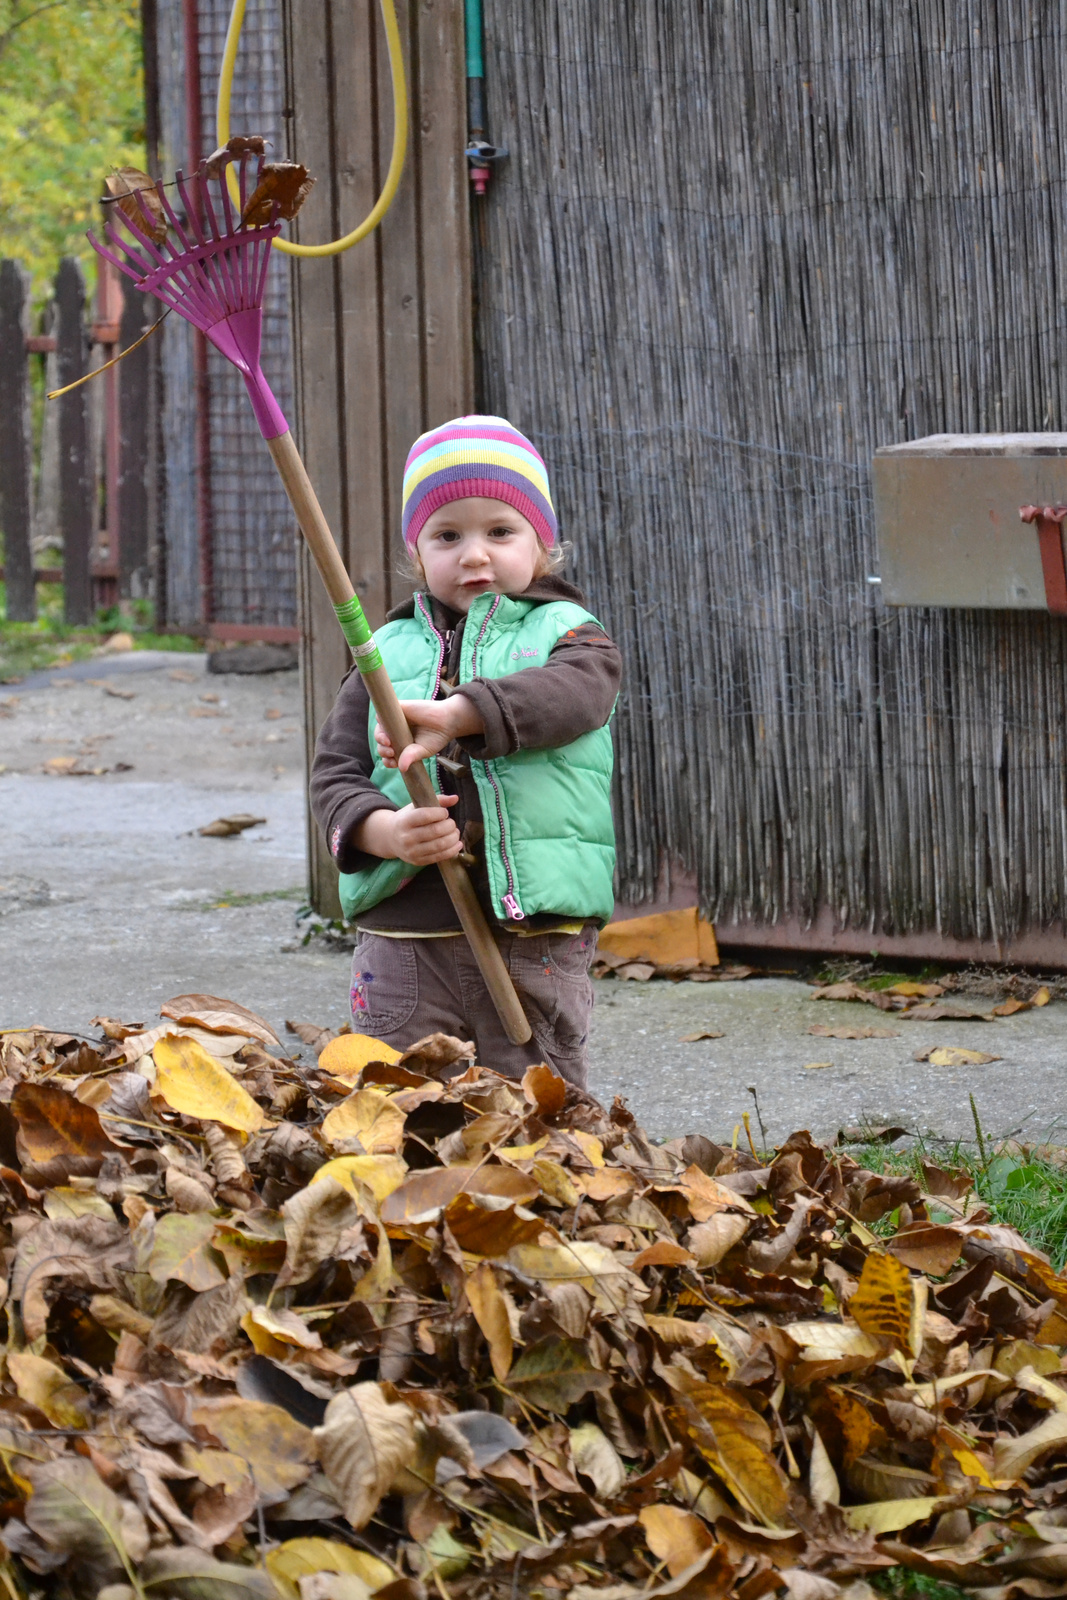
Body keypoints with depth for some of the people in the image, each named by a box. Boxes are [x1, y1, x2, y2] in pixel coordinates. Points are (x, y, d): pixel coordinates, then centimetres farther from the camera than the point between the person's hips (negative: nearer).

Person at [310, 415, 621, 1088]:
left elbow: (568, 694, -19)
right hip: (403, 937, 2)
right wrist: (383, 830, -17)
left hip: (536, 940, -2)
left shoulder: (566, 635, 5)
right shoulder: (388, 654, 13)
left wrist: (454, 713, -35)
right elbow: (335, 773, 6)